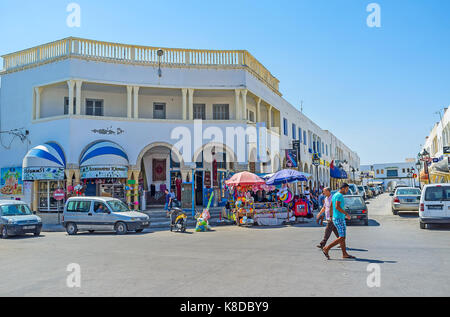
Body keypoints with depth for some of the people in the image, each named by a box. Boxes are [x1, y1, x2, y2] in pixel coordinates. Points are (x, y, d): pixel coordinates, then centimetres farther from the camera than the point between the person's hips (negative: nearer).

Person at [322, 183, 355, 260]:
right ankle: (326, 249, -7)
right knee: (342, 238, -8)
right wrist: (346, 214, -18)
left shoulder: (334, 195, 15)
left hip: (335, 219, 10)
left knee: (343, 237, 11)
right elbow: (337, 207, -26)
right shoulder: (339, 195, -15)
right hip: (339, 219, -10)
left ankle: (345, 254, 14)